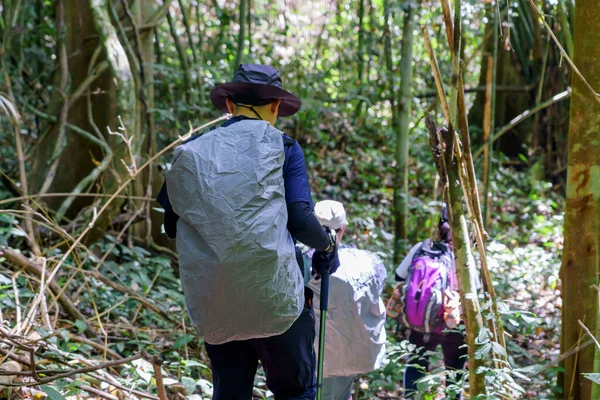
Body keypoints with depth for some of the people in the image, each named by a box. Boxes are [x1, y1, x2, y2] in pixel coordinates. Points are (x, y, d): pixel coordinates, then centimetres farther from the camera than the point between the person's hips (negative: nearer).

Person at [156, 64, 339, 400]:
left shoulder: (192, 152, 9)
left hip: (214, 303, 4)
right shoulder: (282, 147, -1)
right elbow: (300, 220, -9)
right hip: (274, 296, -4)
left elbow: (171, 225, 12)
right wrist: (327, 246, 11)